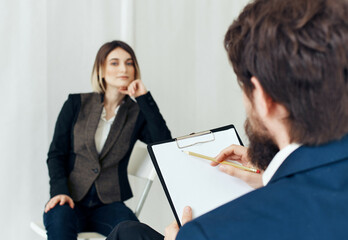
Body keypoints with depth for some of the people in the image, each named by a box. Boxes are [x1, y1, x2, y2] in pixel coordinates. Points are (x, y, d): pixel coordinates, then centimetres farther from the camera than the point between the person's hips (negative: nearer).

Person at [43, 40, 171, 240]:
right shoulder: (77, 104, 7)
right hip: (71, 200, 0)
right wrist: (60, 191, -13)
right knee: (60, 220, -35)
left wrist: (144, 98, -9)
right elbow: (56, 154, 5)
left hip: (108, 204, 1)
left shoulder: (137, 113, 8)